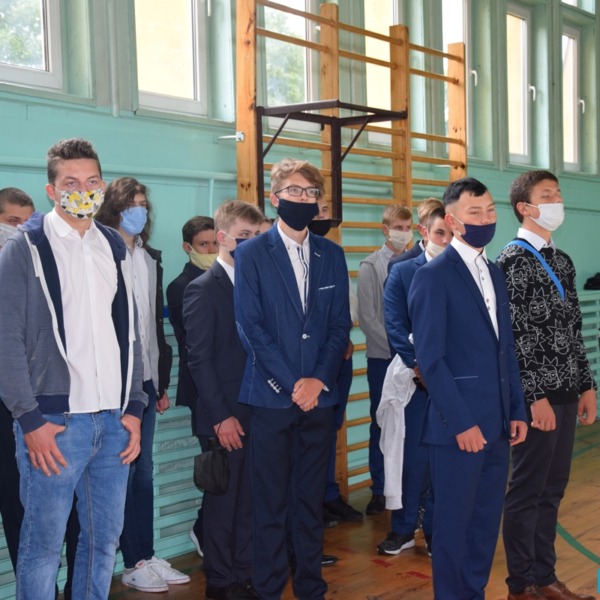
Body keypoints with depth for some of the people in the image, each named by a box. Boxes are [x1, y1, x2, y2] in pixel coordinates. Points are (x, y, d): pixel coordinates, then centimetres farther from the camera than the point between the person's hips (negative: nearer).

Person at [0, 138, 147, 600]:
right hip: (55, 421, -5)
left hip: (114, 421, 5)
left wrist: (133, 407, 9)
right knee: (44, 542, 0)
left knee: (106, 537, 12)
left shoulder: (113, 247, 14)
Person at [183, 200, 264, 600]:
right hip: (224, 416, -5)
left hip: (256, 411, 5)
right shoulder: (203, 289, -8)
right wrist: (221, 416, -14)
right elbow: (199, 359, -11)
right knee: (222, 499, 6)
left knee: (250, 497, 11)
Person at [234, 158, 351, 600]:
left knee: (312, 500, 11)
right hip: (272, 395, -3)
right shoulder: (252, 253, 0)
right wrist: (291, 384, -12)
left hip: (319, 395, 3)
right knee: (271, 503, 3)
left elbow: (340, 324, 7)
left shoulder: (331, 255, 10)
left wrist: (319, 380, -7)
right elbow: (250, 327, -7)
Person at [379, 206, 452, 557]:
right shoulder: (403, 273, 5)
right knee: (414, 453, 3)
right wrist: (418, 364, -13)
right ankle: (404, 527, 17)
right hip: (417, 377, -1)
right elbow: (395, 324, -2)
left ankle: (437, 528, 20)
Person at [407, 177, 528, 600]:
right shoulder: (433, 276, -10)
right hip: (459, 425, -7)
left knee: (487, 520, 14)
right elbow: (430, 358, -15)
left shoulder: (495, 274, 15)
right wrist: (461, 422, -17)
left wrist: (517, 411, 9)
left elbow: (507, 350, 16)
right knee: (454, 522, 5)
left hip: (497, 424, 7)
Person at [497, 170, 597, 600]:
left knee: (553, 488, 13)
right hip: (537, 396, -7)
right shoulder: (513, 261, -11)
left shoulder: (562, 262, 14)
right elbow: (514, 337, -15)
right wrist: (536, 397, -17)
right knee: (528, 490, 2)